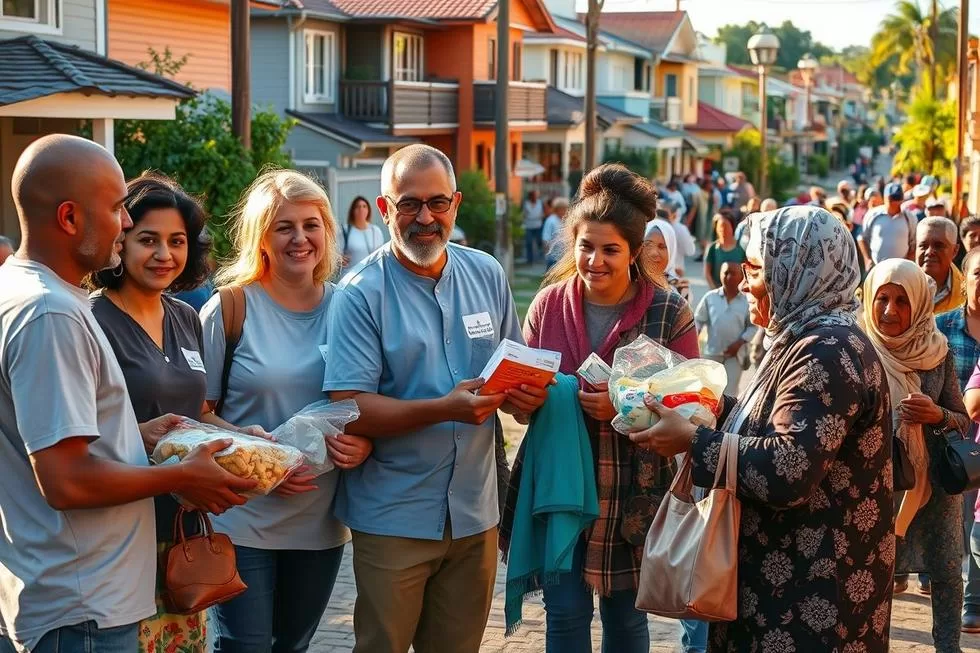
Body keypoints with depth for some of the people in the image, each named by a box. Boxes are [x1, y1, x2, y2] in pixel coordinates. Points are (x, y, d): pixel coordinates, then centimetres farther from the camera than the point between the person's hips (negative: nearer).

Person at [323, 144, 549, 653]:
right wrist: (445, 409, -29)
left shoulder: (487, 275, 5)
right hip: (394, 517, -4)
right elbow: (348, 409, -17)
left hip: (475, 512, 5)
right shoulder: (361, 294, -10)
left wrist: (525, 396, -11)